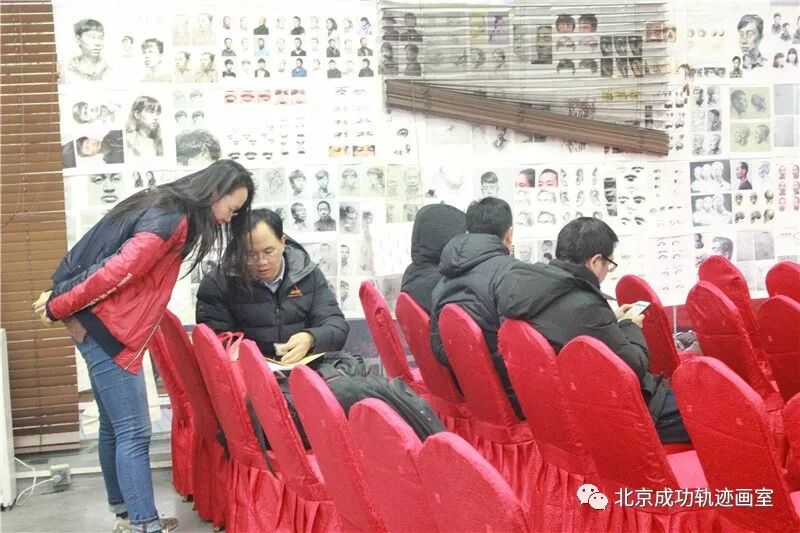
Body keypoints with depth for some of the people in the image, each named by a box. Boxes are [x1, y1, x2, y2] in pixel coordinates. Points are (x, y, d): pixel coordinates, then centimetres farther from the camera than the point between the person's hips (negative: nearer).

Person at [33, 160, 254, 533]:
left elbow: (115, 265, 12)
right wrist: (57, 308, -14)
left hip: (96, 326, 10)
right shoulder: (172, 220, -18)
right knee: (134, 433, -8)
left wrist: (61, 301, 6)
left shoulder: (165, 208, 15)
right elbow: (117, 273, -23)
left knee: (115, 428, 16)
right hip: (107, 330, -10)